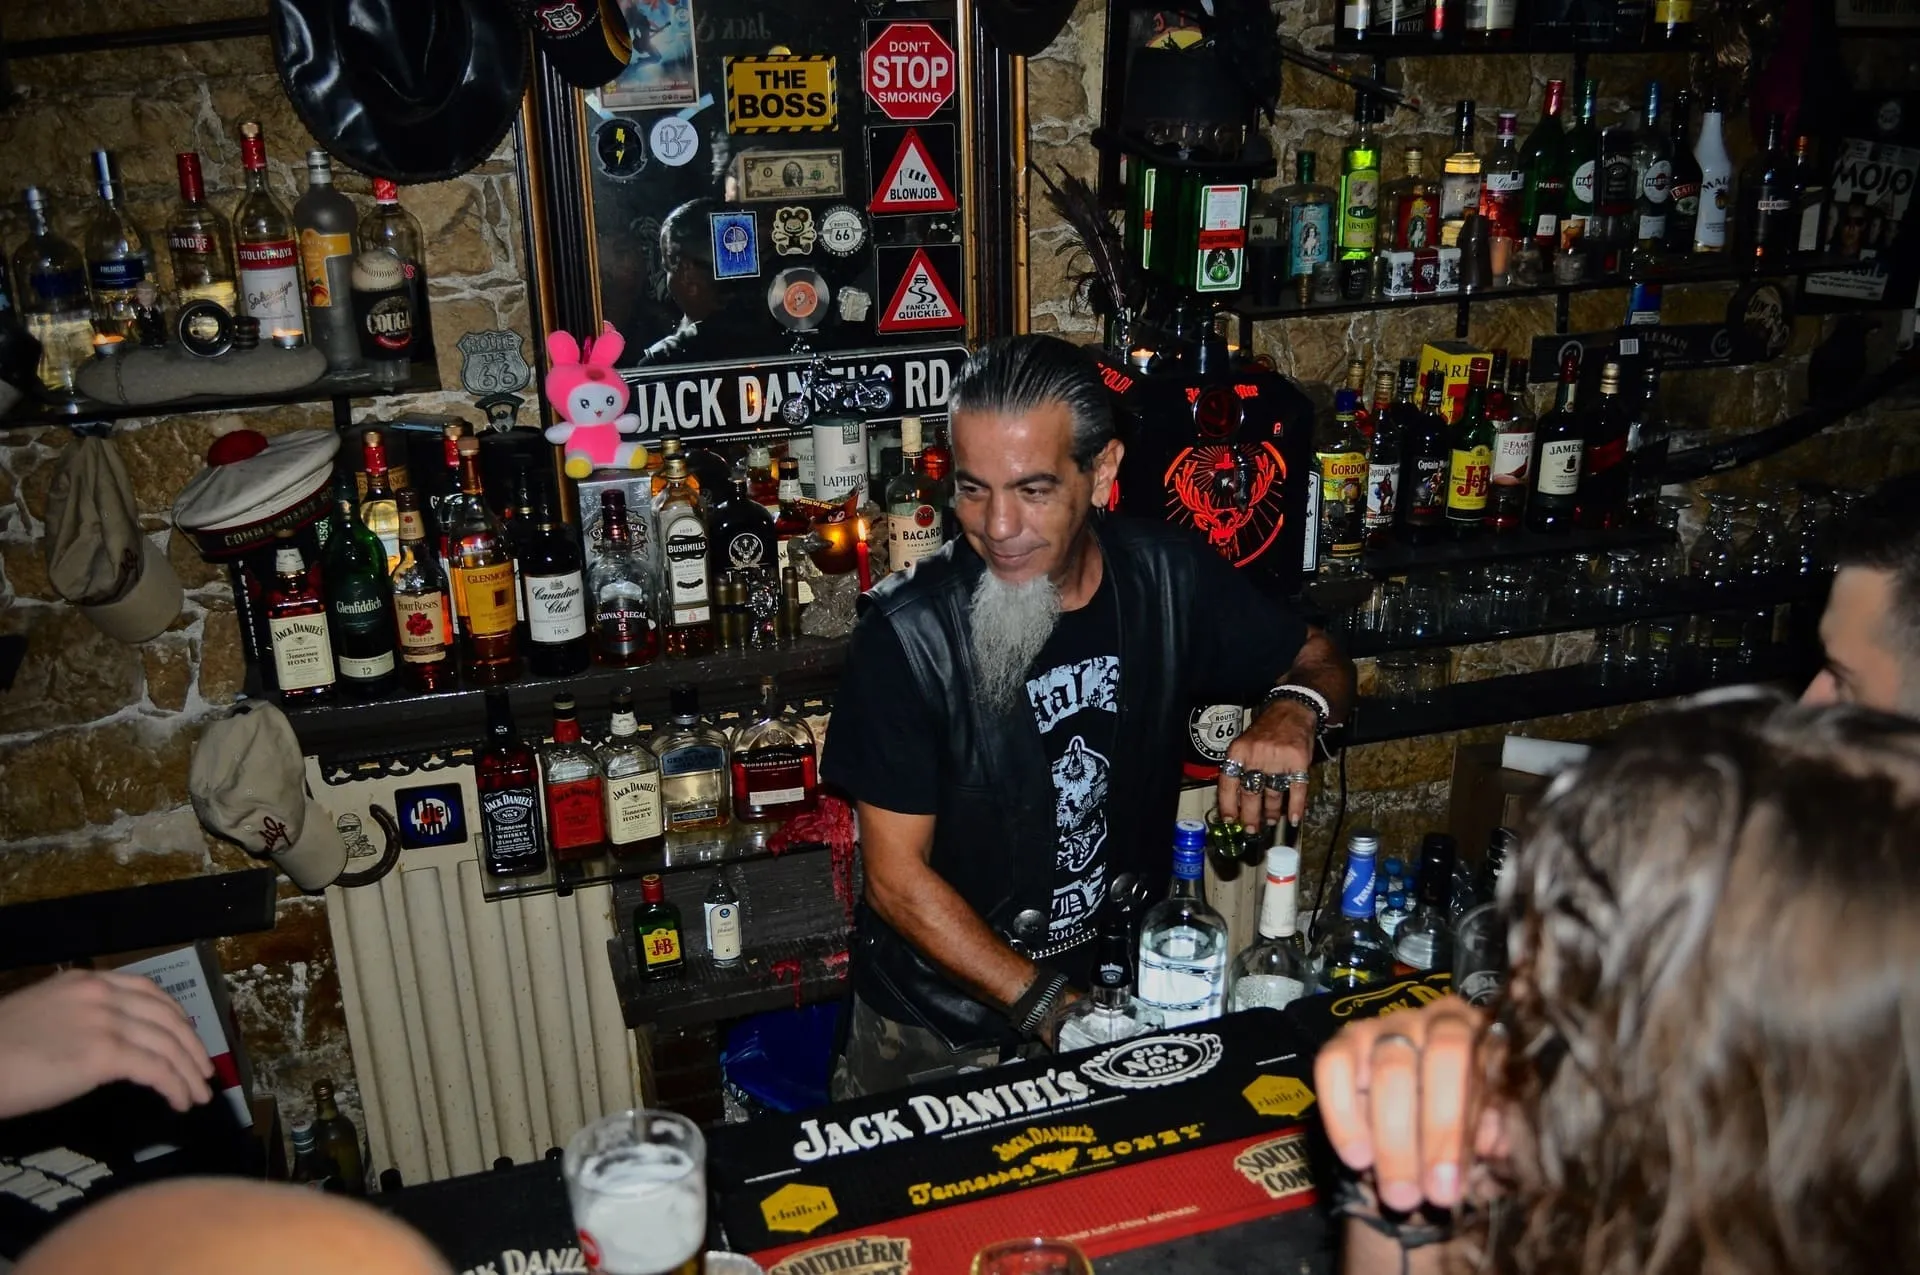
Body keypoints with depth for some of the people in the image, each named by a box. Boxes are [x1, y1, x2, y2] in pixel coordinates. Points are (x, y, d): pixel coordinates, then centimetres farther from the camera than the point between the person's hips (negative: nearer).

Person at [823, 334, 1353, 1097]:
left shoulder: (1168, 578, -12)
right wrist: (1048, 1009, -24)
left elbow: (1317, 658, 3)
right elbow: (897, 875, -19)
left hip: (1123, 990, 3)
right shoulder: (907, 632, -22)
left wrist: (1294, 710, -21)